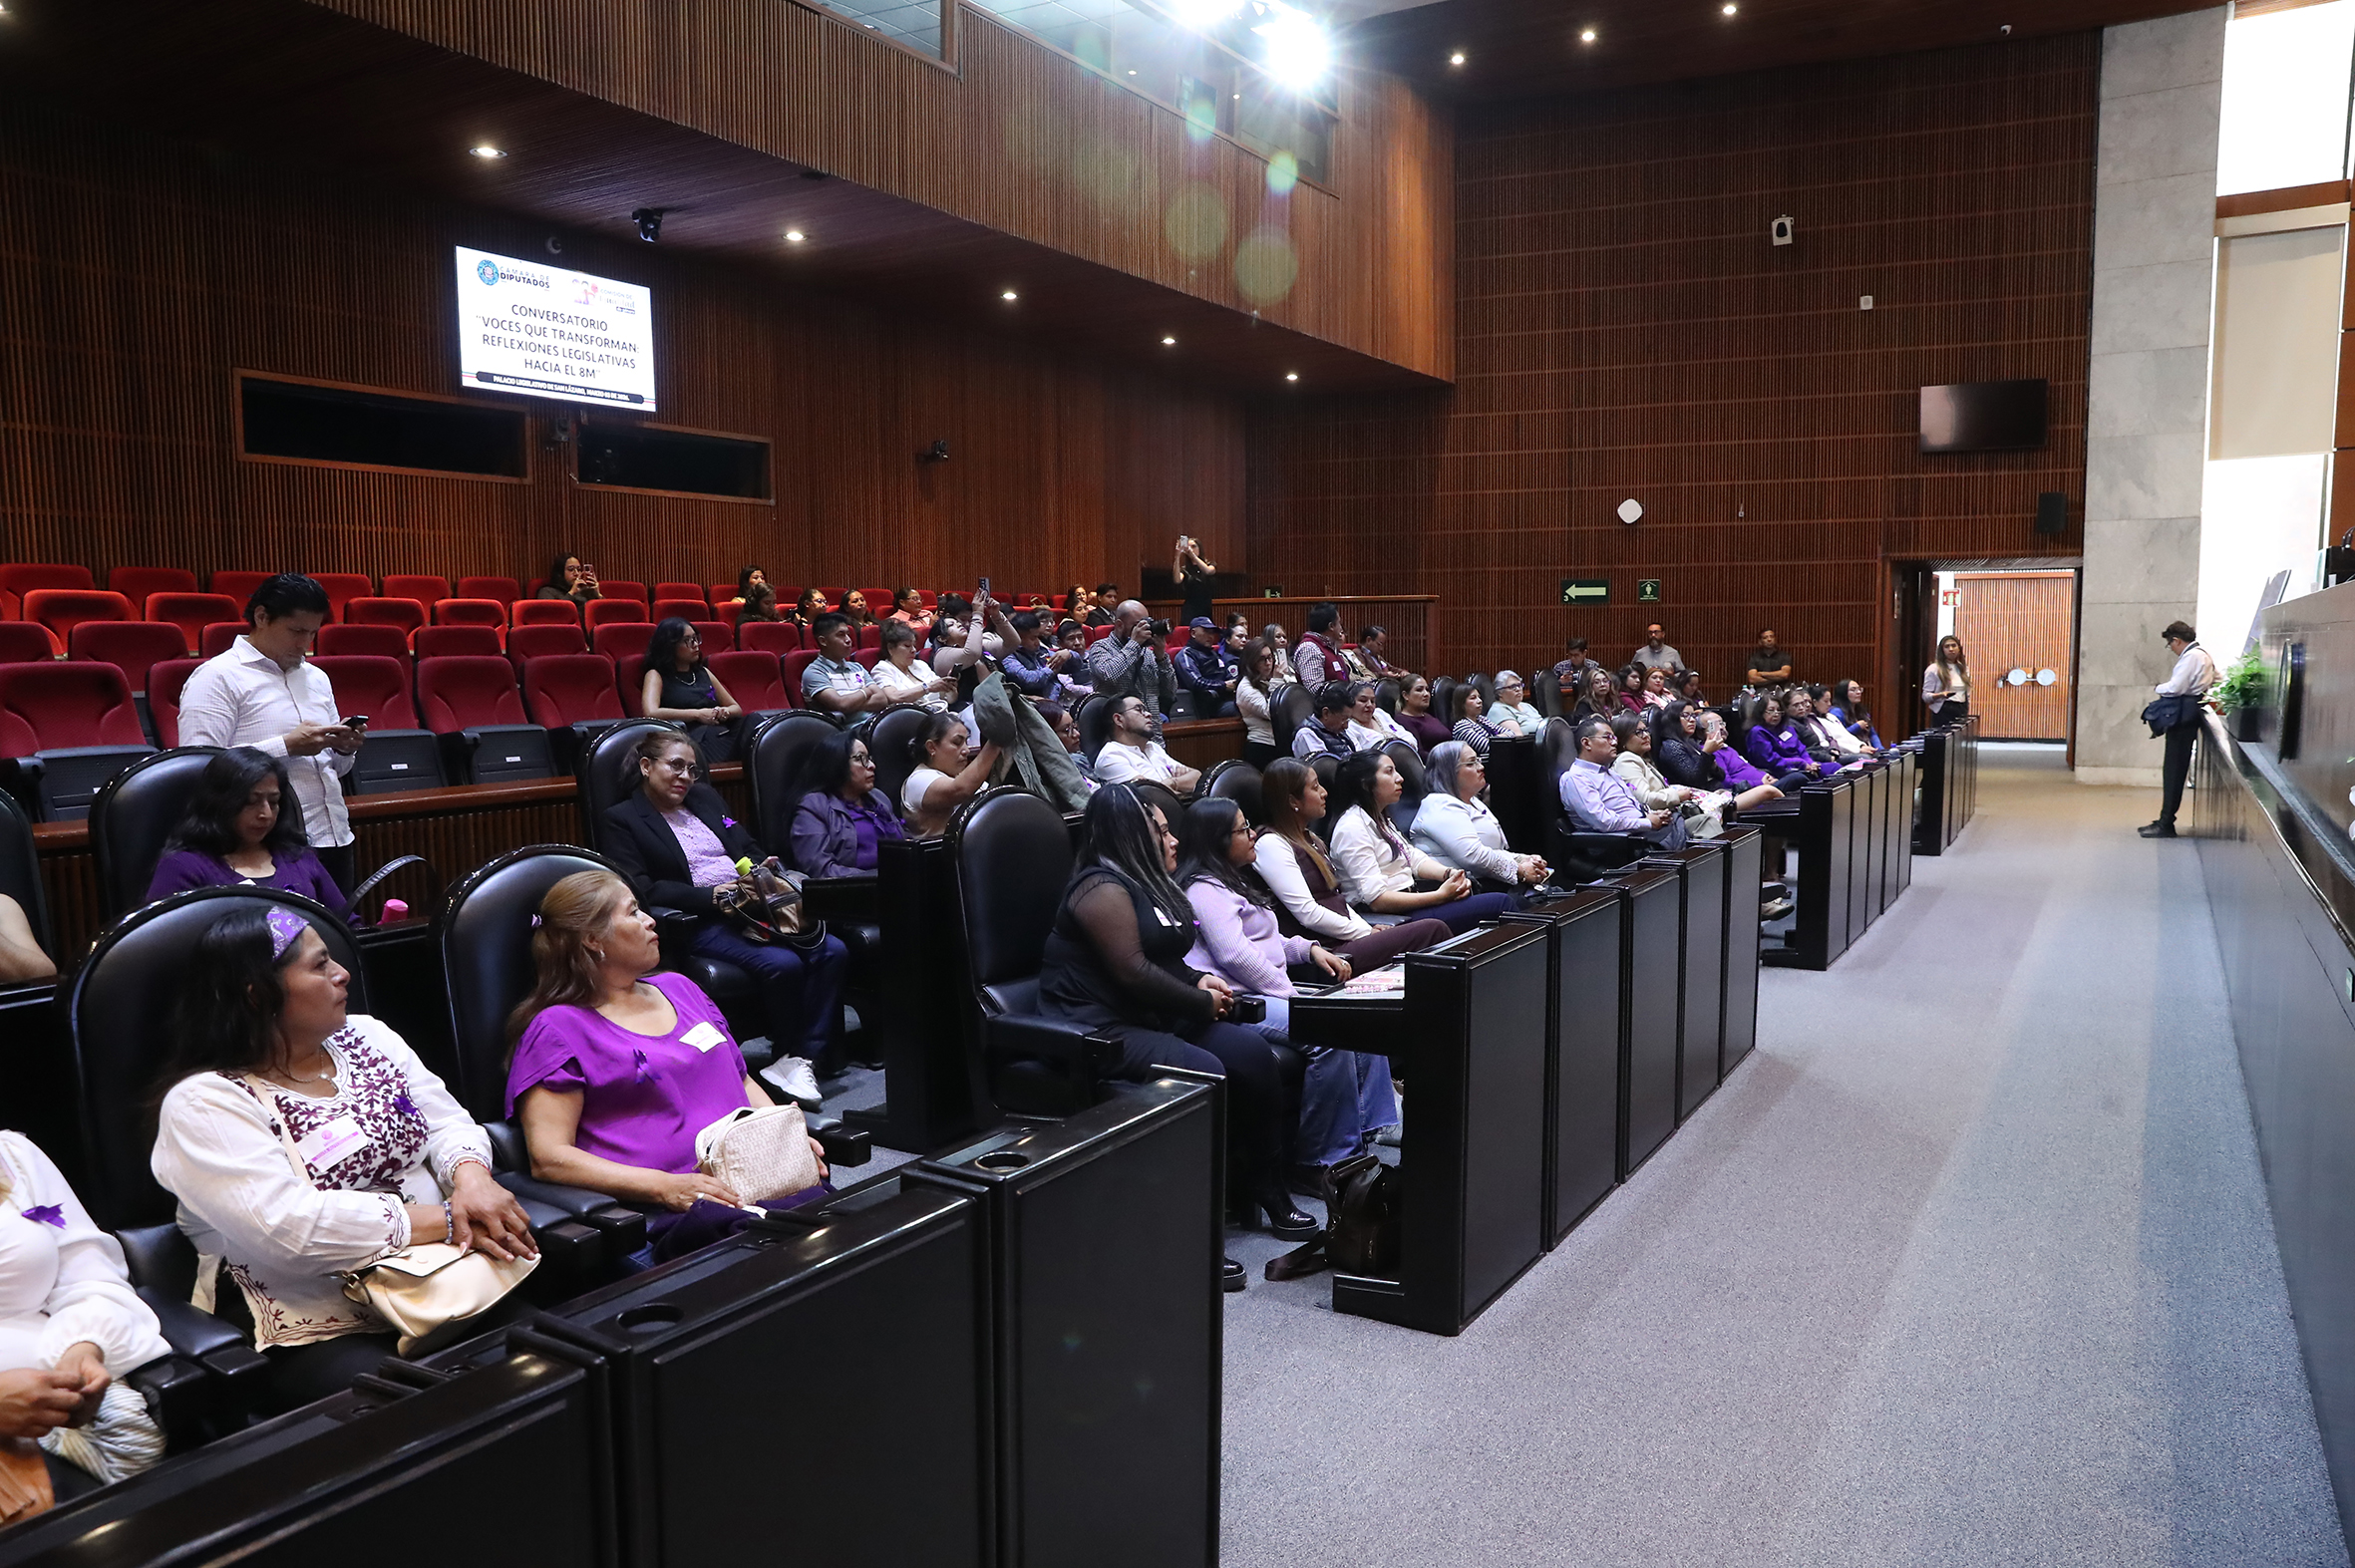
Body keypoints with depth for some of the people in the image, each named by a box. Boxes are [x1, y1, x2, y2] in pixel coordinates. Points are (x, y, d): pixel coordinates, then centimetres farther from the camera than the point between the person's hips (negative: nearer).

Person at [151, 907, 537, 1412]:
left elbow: (448, 1122, 10)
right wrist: (445, 1221, -19)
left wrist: (472, 1178, -14)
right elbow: (287, 1226, -19)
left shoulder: (367, 1036, 14)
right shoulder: (203, 1103, -8)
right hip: (324, 1341, -6)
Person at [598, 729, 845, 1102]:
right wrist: (714, 896, -18)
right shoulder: (622, 819, 2)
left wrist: (767, 870, -2)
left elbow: (750, 849, 23)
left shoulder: (705, 796, 22)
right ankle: (788, 1053, -9)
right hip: (699, 923, -6)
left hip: (753, 906, 7)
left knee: (832, 951, -17)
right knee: (783, 963, -30)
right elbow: (643, 890, -10)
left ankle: (803, 1057, -15)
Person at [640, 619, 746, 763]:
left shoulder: (703, 672, 25)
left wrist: (725, 712, 3)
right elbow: (651, 712, -11)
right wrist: (697, 714, -7)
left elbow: (737, 708, 28)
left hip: (723, 735, 5)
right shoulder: (656, 676, 9)